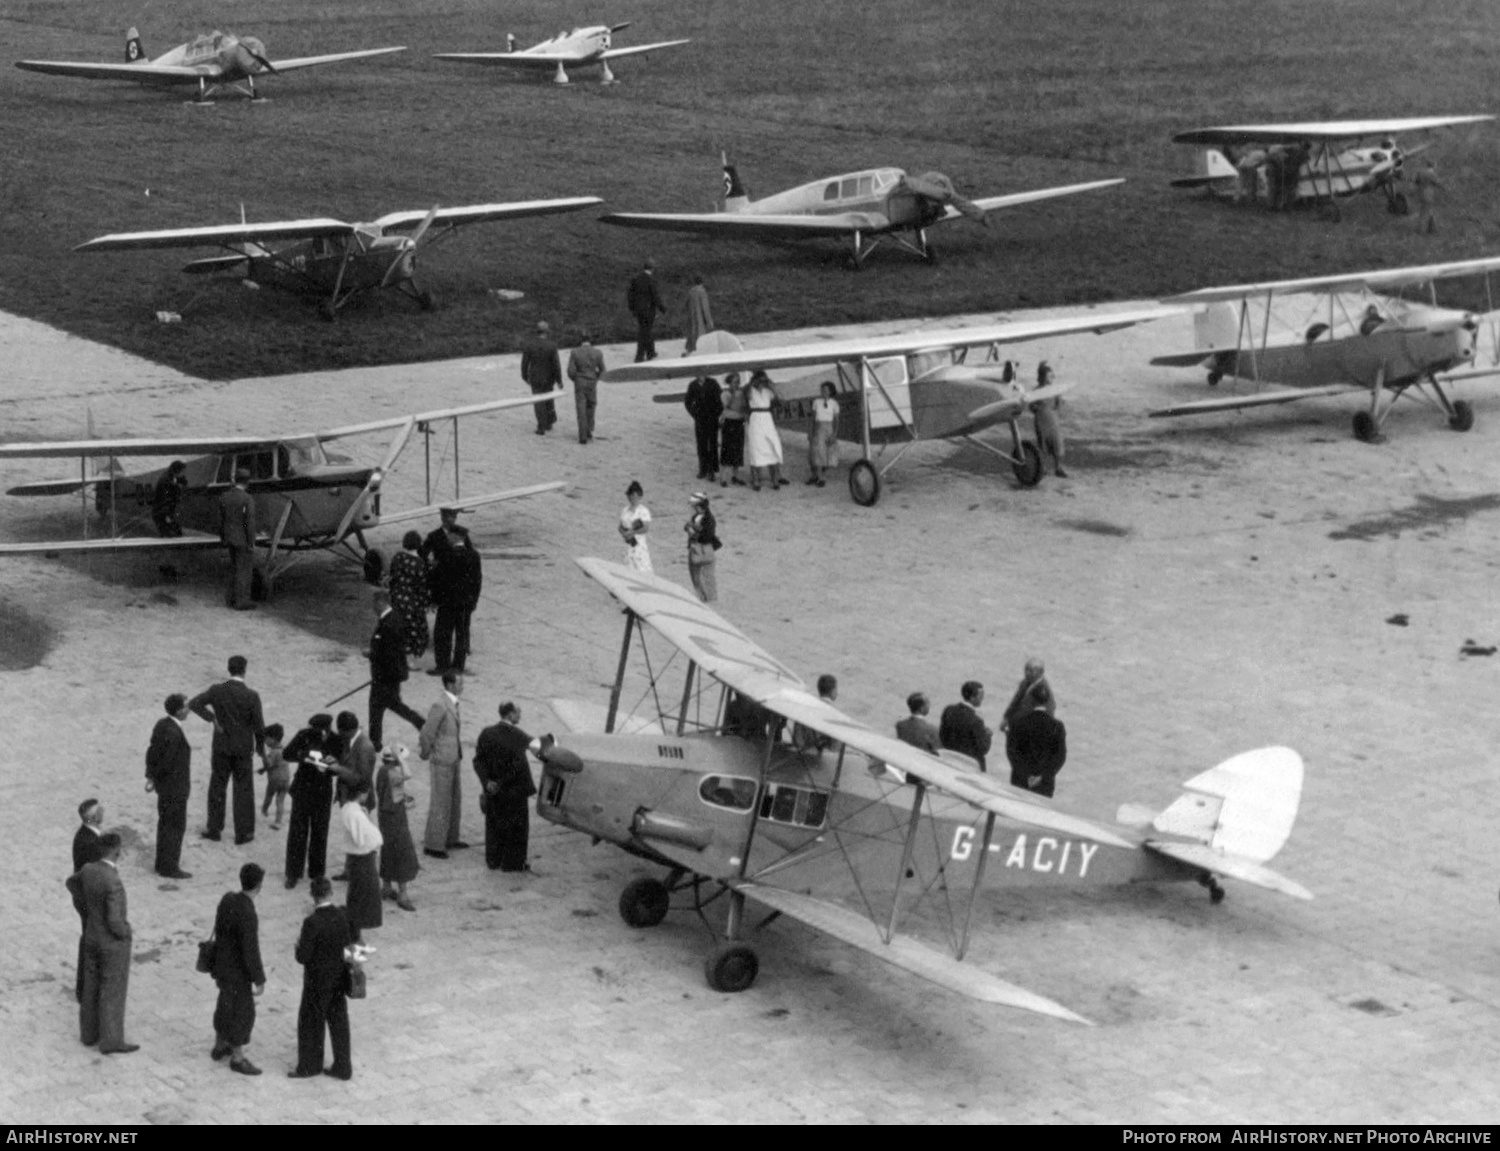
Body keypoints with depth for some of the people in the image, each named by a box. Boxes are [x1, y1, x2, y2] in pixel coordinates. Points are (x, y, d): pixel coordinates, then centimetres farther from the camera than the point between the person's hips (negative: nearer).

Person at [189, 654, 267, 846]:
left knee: (217, 787, 16)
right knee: (243, 791, 10)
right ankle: (243, 832, 15)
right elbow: (259, 725, -12)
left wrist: (212, 718, -7)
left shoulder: (217, 690, -10)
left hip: (221, 747, 1)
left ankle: (214, 829, 21)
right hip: (243, 749, -1)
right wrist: (261, 747, 4)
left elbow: (193, 704, -13)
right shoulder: (252, 696, -16)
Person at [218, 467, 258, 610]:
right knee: (245, 570, 2)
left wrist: (223, 539, 16)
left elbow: (221, 520, 6)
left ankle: (232, 598, 22)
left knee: (235, 568, 19)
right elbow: (250, 523, -20)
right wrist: (251, 544, -13)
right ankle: (242, 602, 4)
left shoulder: (224, 497, 0)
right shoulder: (248, 499, -19)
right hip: (244, 540, -6)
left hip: (230, 538, 6)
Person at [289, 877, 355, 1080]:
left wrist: (299, 945, -3)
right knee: (338, 1021, 16)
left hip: (317, 981, -6)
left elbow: (302, 957, -22)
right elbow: (349, 942, 5)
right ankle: (343, 1067, 24)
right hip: (338, 978, 6)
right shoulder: (343, 915, -7)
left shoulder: (312, 923, -26)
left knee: (310, 1022, 13)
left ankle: (309, 1066, 26)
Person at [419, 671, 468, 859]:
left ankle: (450, 839, 32)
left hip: (453, 759, 9)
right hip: (442, 761, -9)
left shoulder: (453, 703, 6)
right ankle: (432, 845, 8)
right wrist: (426, 754, -7)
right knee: (440, 803, -1)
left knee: (455, 800, 18)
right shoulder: (440, 706, -23)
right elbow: (426, 733, -22)